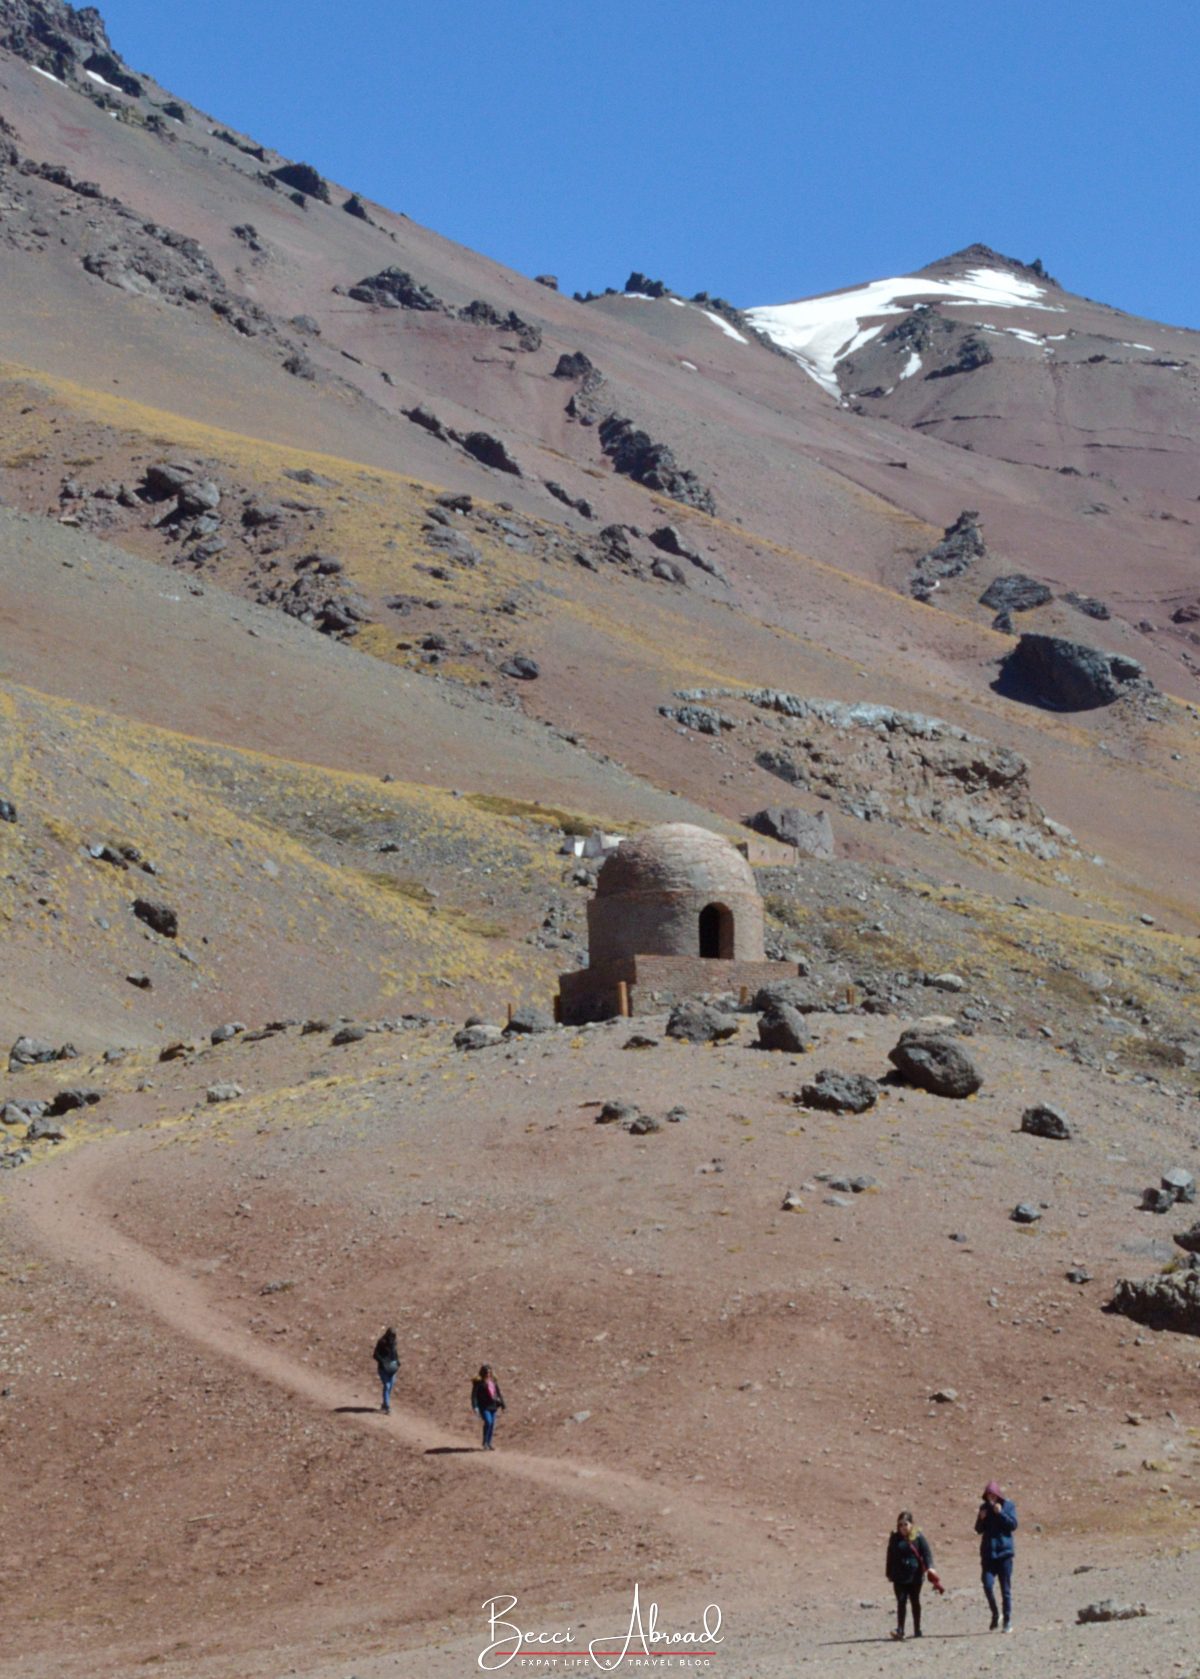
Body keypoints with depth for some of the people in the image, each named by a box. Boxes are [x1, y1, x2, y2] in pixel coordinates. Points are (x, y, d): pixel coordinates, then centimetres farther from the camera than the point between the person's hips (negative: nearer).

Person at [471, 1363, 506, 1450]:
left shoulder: (493, 1382, 11)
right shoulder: (478, 1383, -7)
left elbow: (498, 1394, 18)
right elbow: (474, 1395, -11)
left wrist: (503, 1405, 16)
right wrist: (475, 1407, -21)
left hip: (493, 1406, 6)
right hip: (484, 1406, -6)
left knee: (492, 1424, 5)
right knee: (488, 1422, -20)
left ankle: (488, 1443, 17)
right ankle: (485, 1442, -5)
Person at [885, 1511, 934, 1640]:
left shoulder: (918, 1537, -3)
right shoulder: (894, 1539, 6)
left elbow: (926, 1552, -7)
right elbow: (890, 1557, 11)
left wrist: (929, 1567, -22)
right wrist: (889, 1574, 11)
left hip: (915, 1575, -1)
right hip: (899, 1577, 1)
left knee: (915, 1602, 10)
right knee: (901, 1602, -7)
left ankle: (917, 1630, 19)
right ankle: (900, 1629, -9)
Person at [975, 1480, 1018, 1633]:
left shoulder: (1008, 1505, 0)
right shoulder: (984, 1507, 9)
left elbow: (1013, 1525, -9)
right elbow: (979, 1529, 12)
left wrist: (1001, 1513, -19)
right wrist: (981, 1519, -7)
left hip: (1004, 1552, -2)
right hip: (988, 1553, 2)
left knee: (1005, 1589, 1)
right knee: (987, 1586, -11)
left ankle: (1008, 1621, 9)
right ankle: (995, 1614, 10)